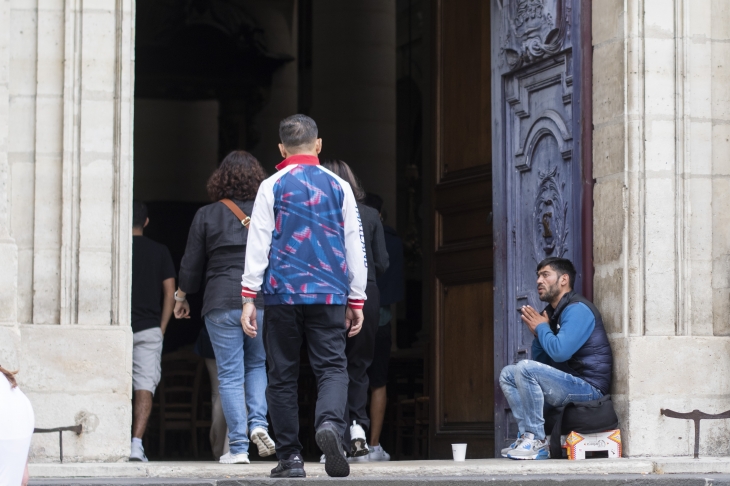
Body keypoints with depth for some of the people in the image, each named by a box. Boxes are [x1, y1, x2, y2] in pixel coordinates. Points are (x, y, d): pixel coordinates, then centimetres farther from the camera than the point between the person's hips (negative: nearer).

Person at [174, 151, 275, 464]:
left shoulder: (206, 216, 2)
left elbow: (191, 265, 6)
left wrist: (181, 298, 20)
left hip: (221, 302, -1)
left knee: (230, 375, 2)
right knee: (258, 365, 19)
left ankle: (238, 447, -1)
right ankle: (259, 424, -3)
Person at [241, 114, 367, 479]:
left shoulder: (272, 187, 3)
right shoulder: (339, 187, 9)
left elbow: (258, 243, -2)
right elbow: (354, 244, 11)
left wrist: (248, 297, -1)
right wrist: (356, 300, 16)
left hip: (282, 294, -1)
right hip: (329, 295, 1)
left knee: (283, 376, 6)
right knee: (332, 367, 0)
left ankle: (290, 457, 6)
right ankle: (329, 423, -30)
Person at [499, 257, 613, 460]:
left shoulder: (577, 309, -12)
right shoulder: (554, 313, 17)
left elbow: (560, 352, -26)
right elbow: (542, 361, 18)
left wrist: (541, 327, -8)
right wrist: (537, 332, 2)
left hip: (588, 388, -10)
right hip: (570, 385, 10)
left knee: (526, 368, -26)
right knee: (508, 374, 9)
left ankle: (536, 441, -21)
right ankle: (527, 436, -5)